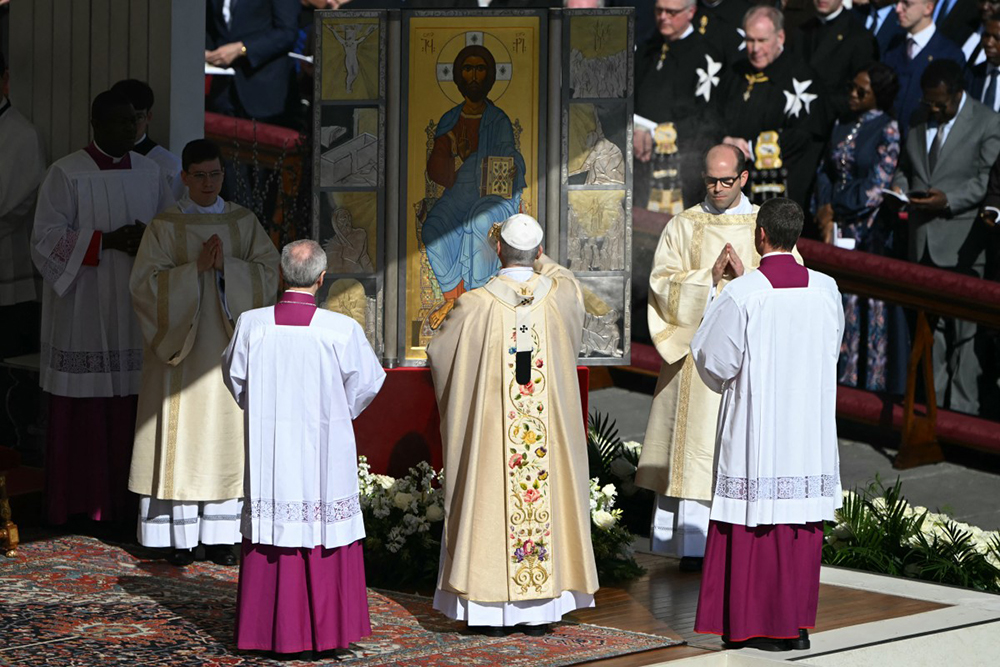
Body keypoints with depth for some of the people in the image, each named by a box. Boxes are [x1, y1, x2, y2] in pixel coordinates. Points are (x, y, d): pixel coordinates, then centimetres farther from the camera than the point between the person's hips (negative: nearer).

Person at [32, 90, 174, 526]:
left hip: (136, 309, 4)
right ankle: (79, 503, 6)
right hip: (83, 310, -4)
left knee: (131, 405, 2)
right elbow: (47, 238, -9)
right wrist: (108, 241, -17)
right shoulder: (67, 174, -5)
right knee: (82, 411, -3)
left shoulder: (149, 172, 11)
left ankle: (124, 499, 11)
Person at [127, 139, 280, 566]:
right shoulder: (165, 226, 1)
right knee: (181, 435, -2)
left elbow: (269, 273, -1)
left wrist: (226, 266, -15)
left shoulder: (244, 222, 7)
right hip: (180, 347, -2)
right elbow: (144, 283, -7)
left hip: (229, 345, 2)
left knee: (227, 437, 2)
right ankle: (180, 538, 4)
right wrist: (195, 268, -17)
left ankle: (219, 536, 8)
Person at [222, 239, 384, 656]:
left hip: (269, 453, 2)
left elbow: (235, 378, 6)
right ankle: (327, 629, 13)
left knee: (271, 528, 10)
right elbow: (367, 382, 0)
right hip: (326, 452, -2)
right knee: (328, 527, 8)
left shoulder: (251, 325, -9)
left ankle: (273, 630, 13)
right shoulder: (343, 329, -14)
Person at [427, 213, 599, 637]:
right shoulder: (561, 294, -6)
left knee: (491, 503, 5)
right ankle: (541, 609, 13)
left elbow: (438, 352, 3)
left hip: (490, 429, -2)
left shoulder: (475, 304, -13)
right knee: (546, 496, 9)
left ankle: (492, 609, 6)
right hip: (548, 426, 2)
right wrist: (539, 259, 31)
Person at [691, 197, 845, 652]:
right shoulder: (826, 289, -1)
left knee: (754, 518, 4)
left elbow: (714, 358, -6)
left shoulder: (740, 294, -14)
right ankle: (797, 625, 13)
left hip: (756, 425, -4)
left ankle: (759, 625, 6)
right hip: (810, 423, 4)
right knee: (803, 522, 9)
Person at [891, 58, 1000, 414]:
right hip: (923, 241, 6)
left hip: (961, 247, -6)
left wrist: (948, 199, -20)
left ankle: (962, 409, 2)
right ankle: (933, 401, 22)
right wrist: (899, 187, 1)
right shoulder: (918, 122, 13)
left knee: (964, 330, -3)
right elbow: (904, 168, 22)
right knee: (930, 325, 13)